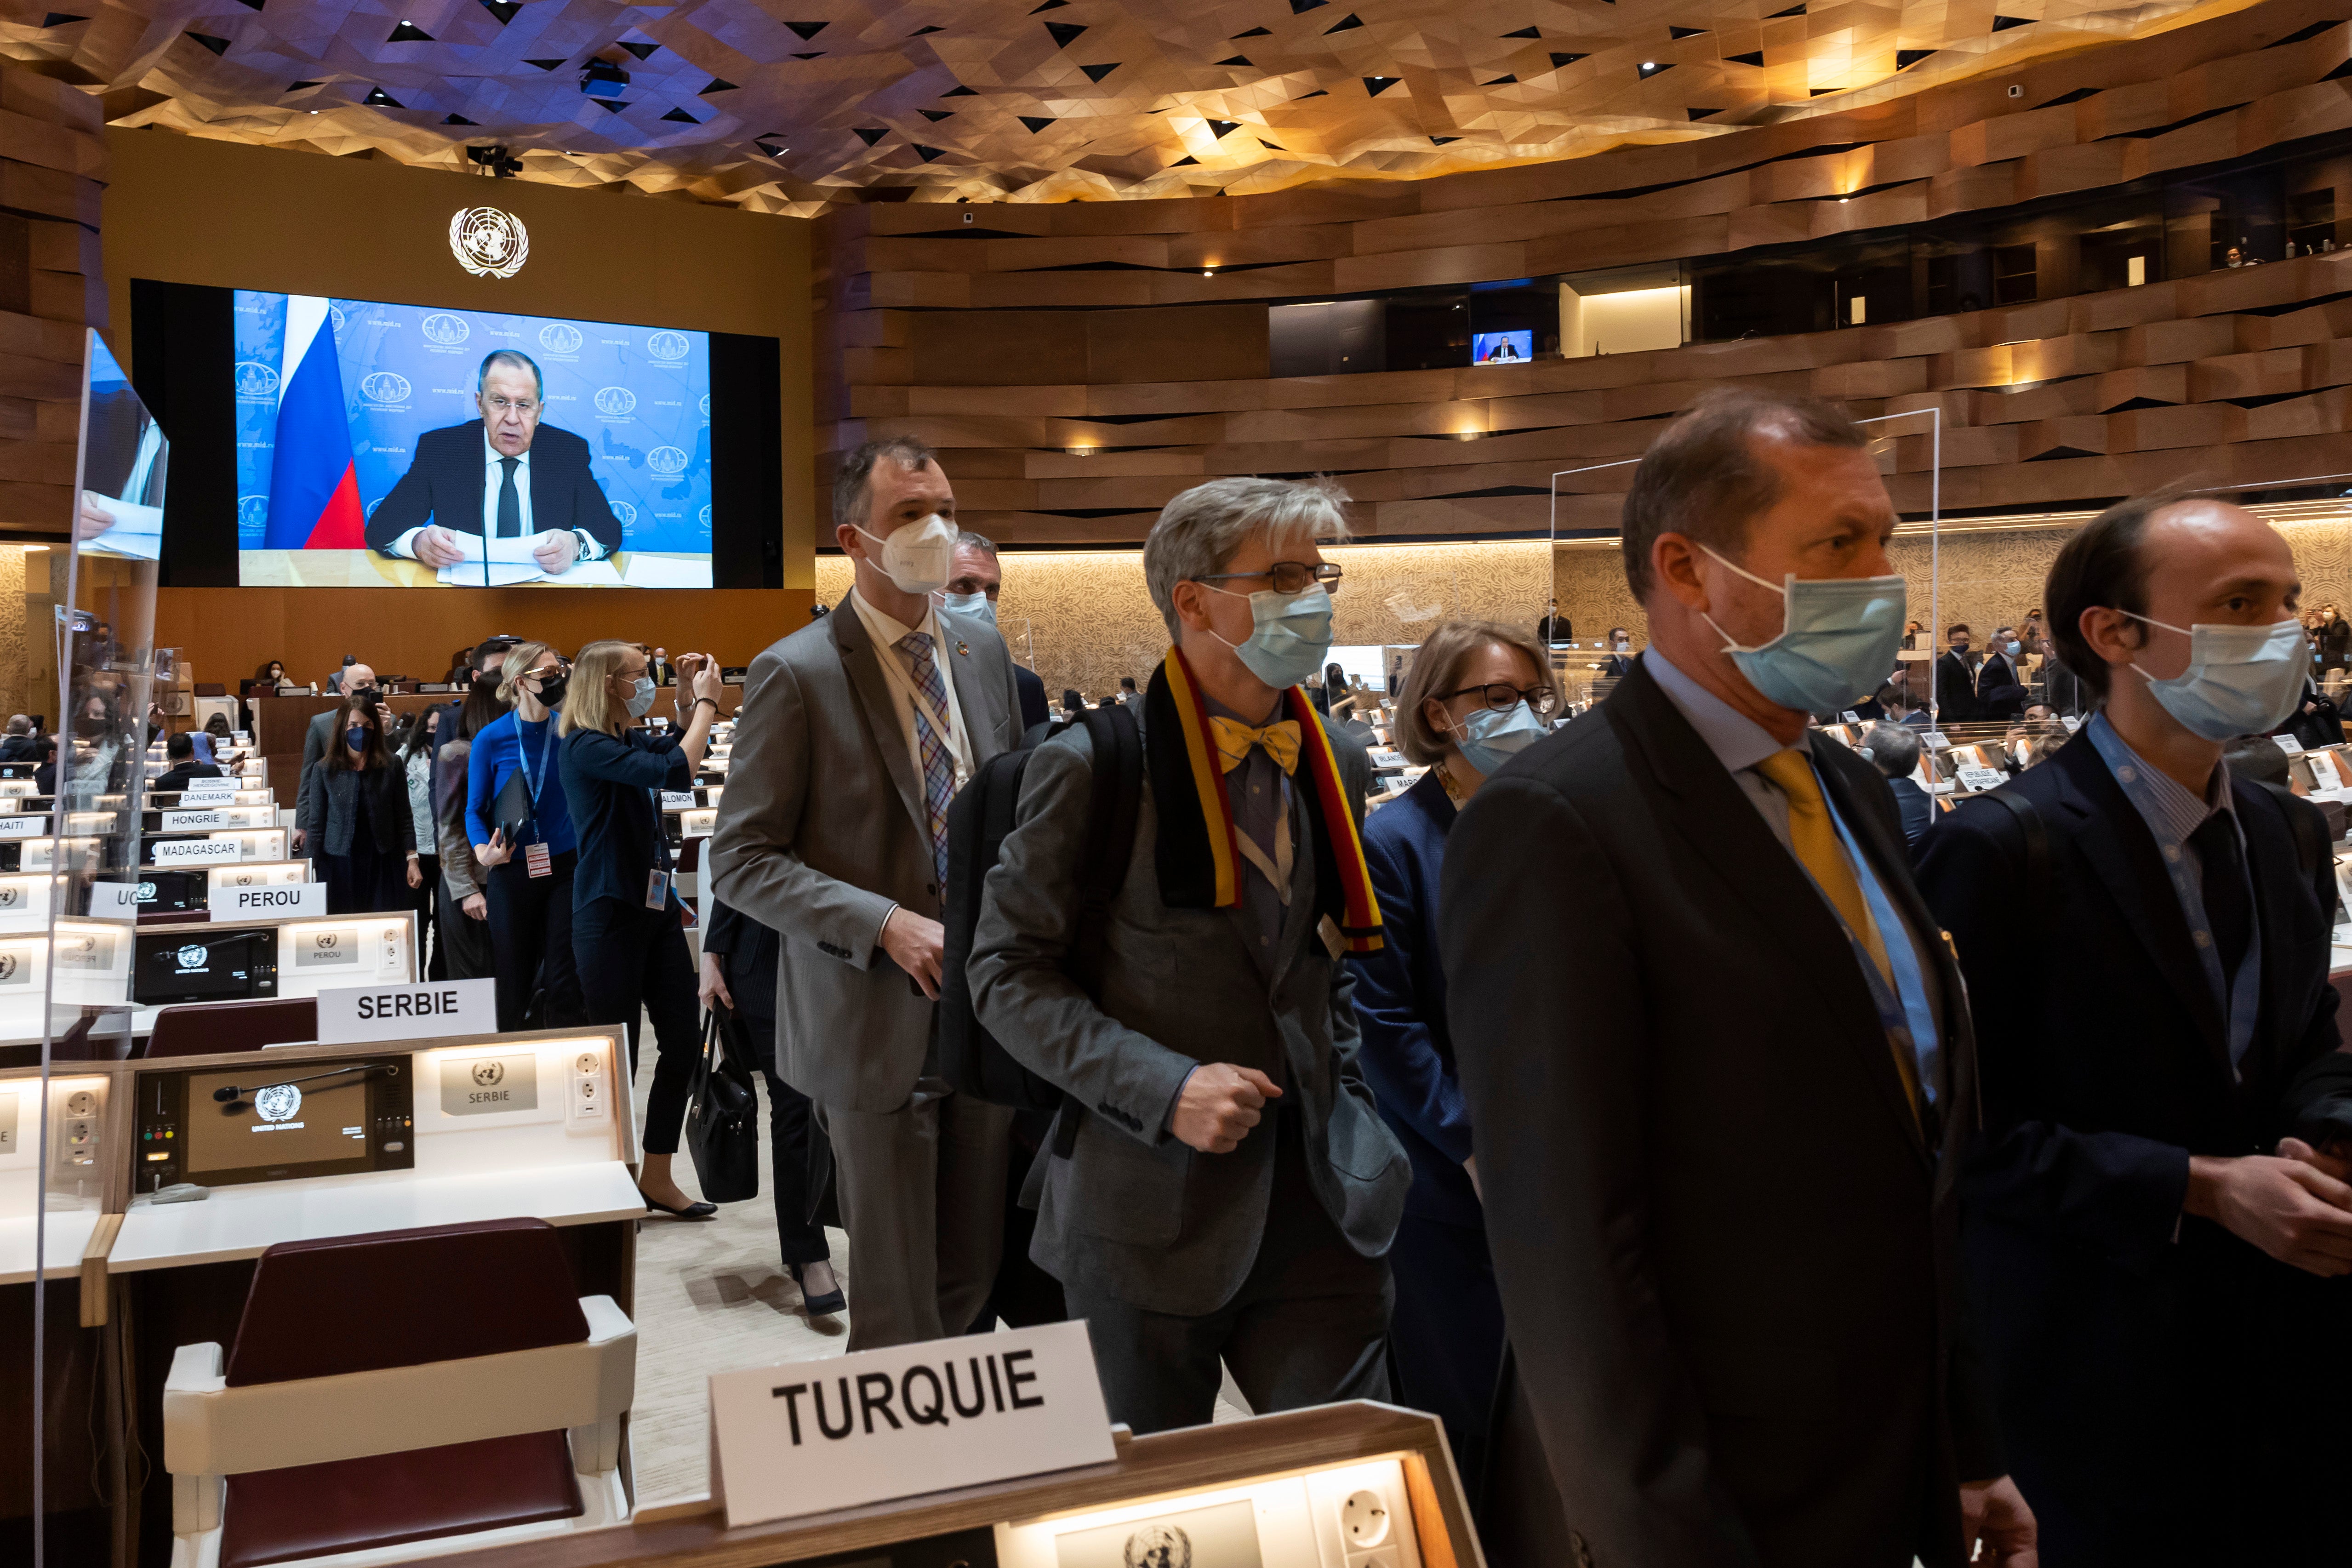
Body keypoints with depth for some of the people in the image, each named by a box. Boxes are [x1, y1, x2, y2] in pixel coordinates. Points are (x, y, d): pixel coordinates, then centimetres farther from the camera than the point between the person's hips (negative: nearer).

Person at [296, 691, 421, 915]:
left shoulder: (391, 766, 2)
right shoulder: (324, 770, 2)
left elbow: (404, 819, 4)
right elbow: (316, 826, 4)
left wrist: (412, 861, -2)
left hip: (383, 865, 0)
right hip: (339, 868, 0)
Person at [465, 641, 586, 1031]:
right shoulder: (491, 739, -5)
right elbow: (475, 809, -1)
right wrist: (484, 851, -15)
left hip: (565, 867, 1)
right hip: (513, 872, -1)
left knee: (564, 983, -2)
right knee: (514, 985, 9)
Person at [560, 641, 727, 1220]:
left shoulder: (631, 740, 9)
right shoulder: (586, 748, -15)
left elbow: (675, 747, 30)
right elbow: (678, 771, -27)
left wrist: (691, 697, 14)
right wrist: (706, 701, -16)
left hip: (656, 908, 8)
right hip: (611, 916, -8)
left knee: (683, 1042, 8)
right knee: (618, 1054, 0)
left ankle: (657, 1178, 19)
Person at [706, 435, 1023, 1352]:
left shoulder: (982, 649, 8)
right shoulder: (796, 674, -11)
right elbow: (740, 861, -12)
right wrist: (887, 924, -21)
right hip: (878, 1027, -5)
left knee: (973, 1279, 15)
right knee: (897, 1306, 6)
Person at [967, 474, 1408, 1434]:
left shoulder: (1325, 766, 9)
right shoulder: (1093, 765, -10)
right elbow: (1006, 972, -10)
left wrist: (1347, 1119, 9)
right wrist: (1163, 1089, -20)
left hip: (1316, 1202, 4)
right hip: (1149, 1204, -4)